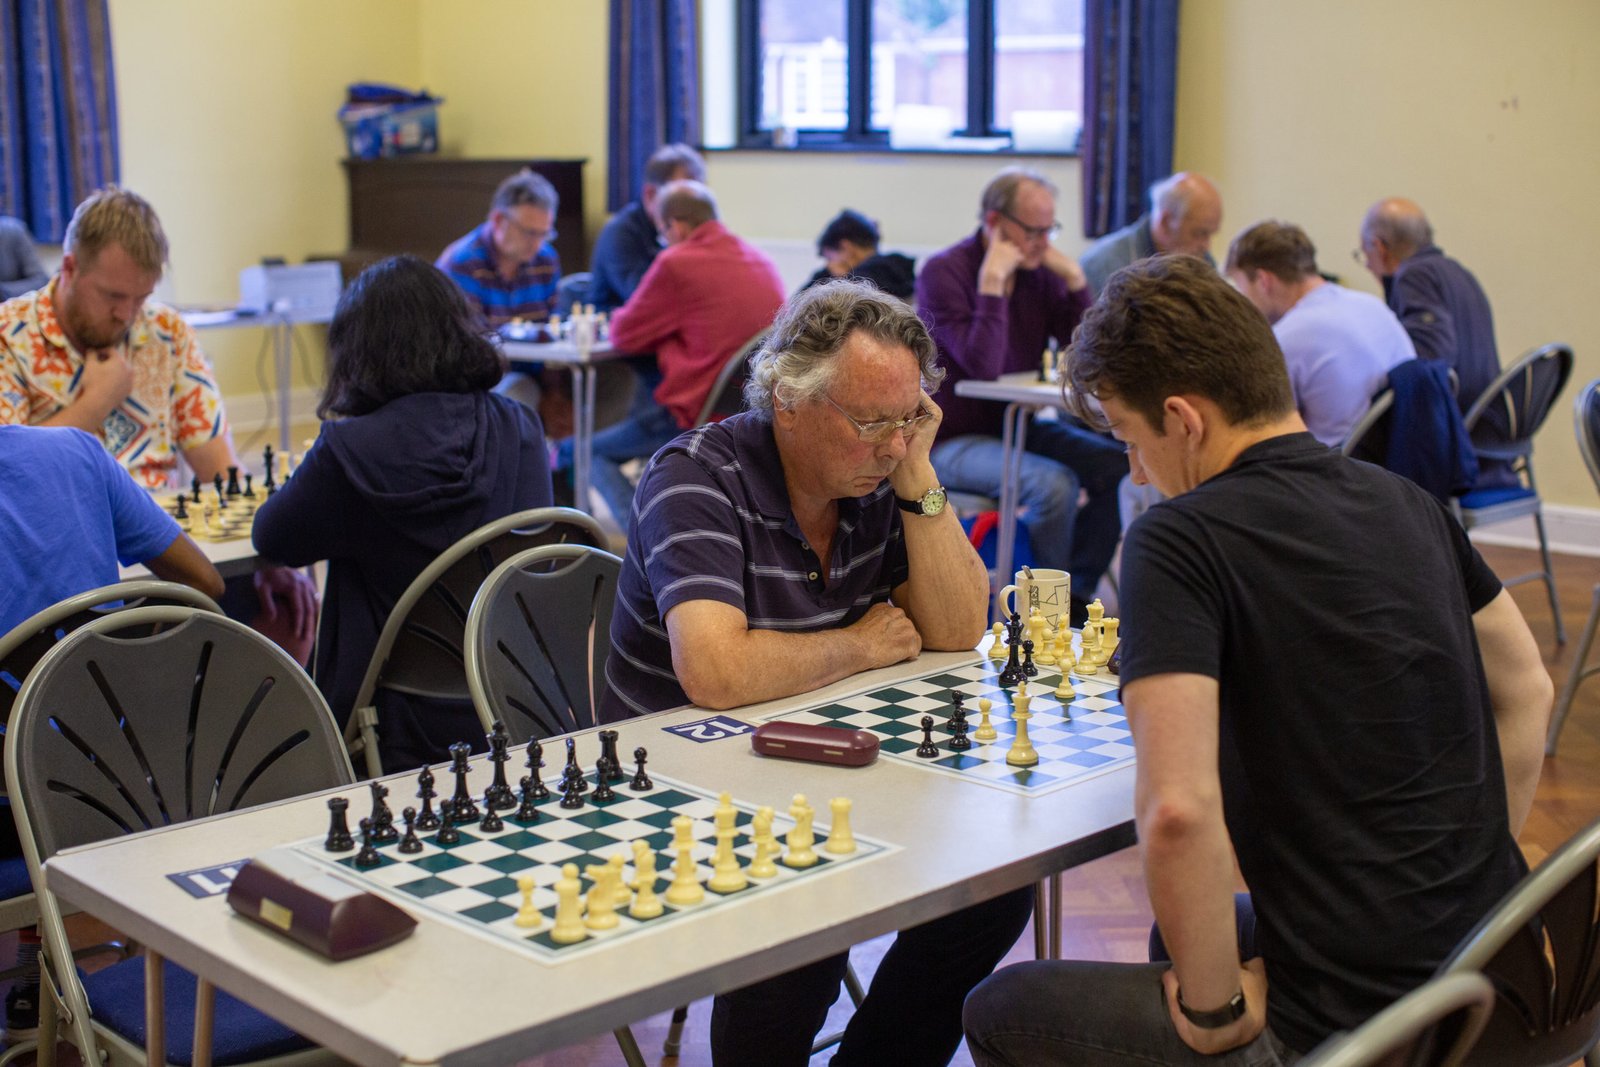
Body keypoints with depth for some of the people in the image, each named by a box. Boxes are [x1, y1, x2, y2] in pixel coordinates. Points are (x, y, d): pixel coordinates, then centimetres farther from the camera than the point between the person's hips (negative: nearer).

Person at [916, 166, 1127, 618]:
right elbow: (984, 368, -26)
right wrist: (992, 284, -26)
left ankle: (1075, 597, -6)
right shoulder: (943, 273, -14)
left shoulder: (1040, 271, 4)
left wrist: (1074, 279, -7)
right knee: (1053, 483, -30)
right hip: (953, 440, -7)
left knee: (1116, 465, -15)